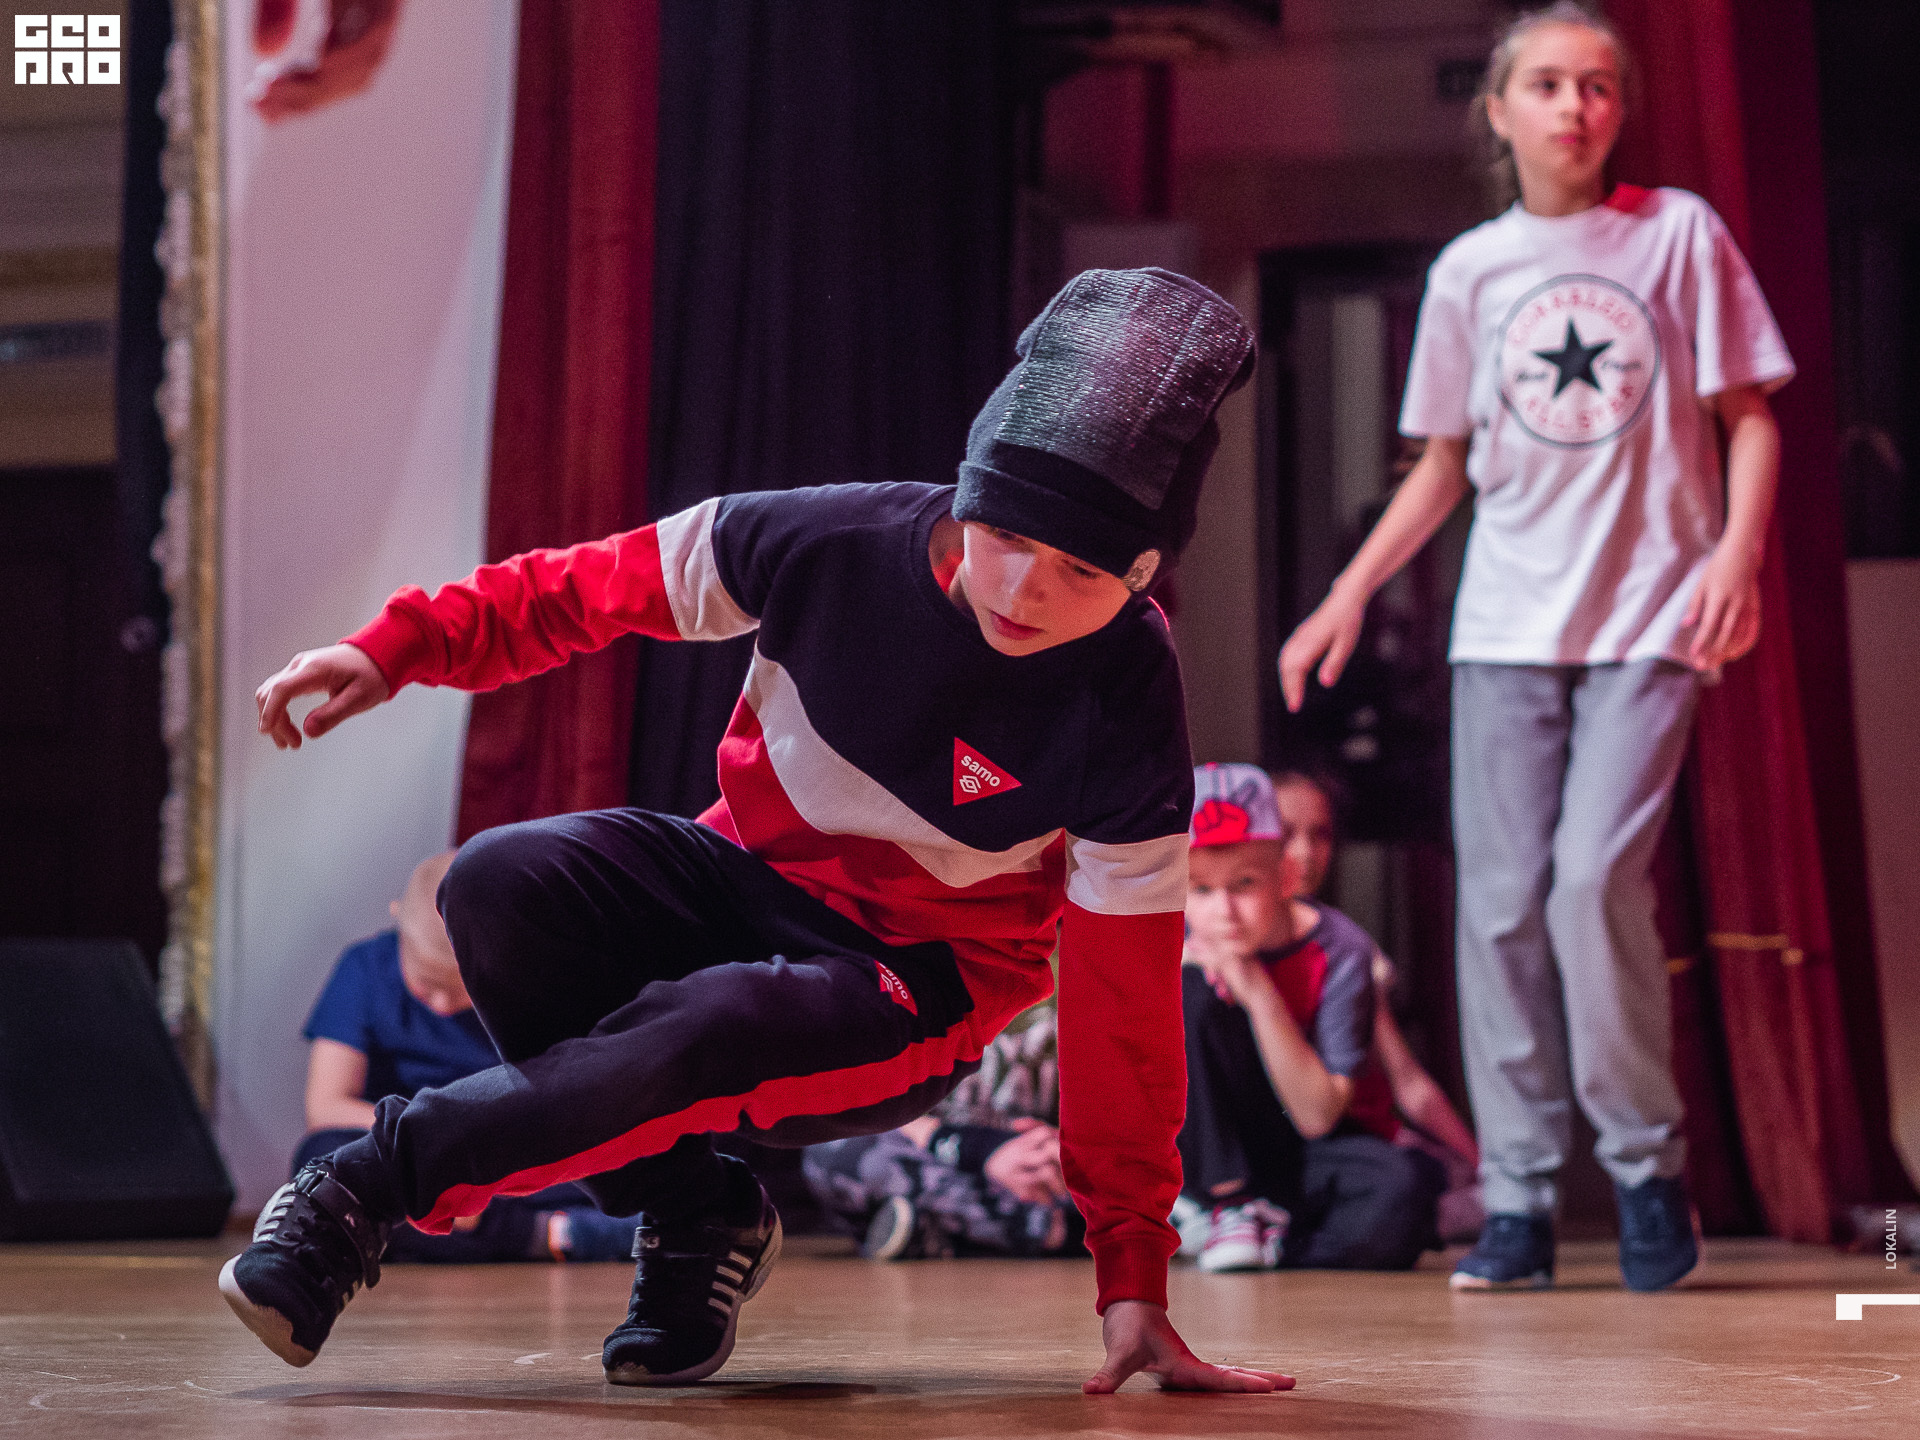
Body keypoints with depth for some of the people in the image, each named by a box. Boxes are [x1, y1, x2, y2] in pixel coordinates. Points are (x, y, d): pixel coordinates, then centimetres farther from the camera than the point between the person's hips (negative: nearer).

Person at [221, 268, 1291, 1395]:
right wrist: (403, 647, -16)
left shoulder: (1126, 712, -22)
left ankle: (370, 1184, -14)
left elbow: (1124, 997, -18)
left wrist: (1134, 1280, -17)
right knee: (504, 882, -25)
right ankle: (691, 1218, -6)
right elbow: (597, 589, -3)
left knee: (704, 1027, -37)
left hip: (917, 988, -4)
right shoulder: (835, 542, -18)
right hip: (747, 876, 4)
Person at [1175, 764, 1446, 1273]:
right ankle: (1228, 1204, -14)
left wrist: (1258, 992, -29)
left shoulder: (1340, 952, -18)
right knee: (1193, 995, -23)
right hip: (1222, 1152, 2)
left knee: (1401, 1188, -38)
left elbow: (1317, 1116, -21)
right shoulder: (1184, 941, -10)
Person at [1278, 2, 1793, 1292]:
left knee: (1595, 881, -16)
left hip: (1647, 618, -3)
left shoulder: (1679, 234, 2)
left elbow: (1748, 417, 2)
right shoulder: (1470, 270, 9)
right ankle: (1519, 1199, 3)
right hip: (1507, 625, 3)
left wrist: (1736, 555, -14)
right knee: (1501, 906, -2)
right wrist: (1350, 593, 7)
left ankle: (1650, 1167, 0)